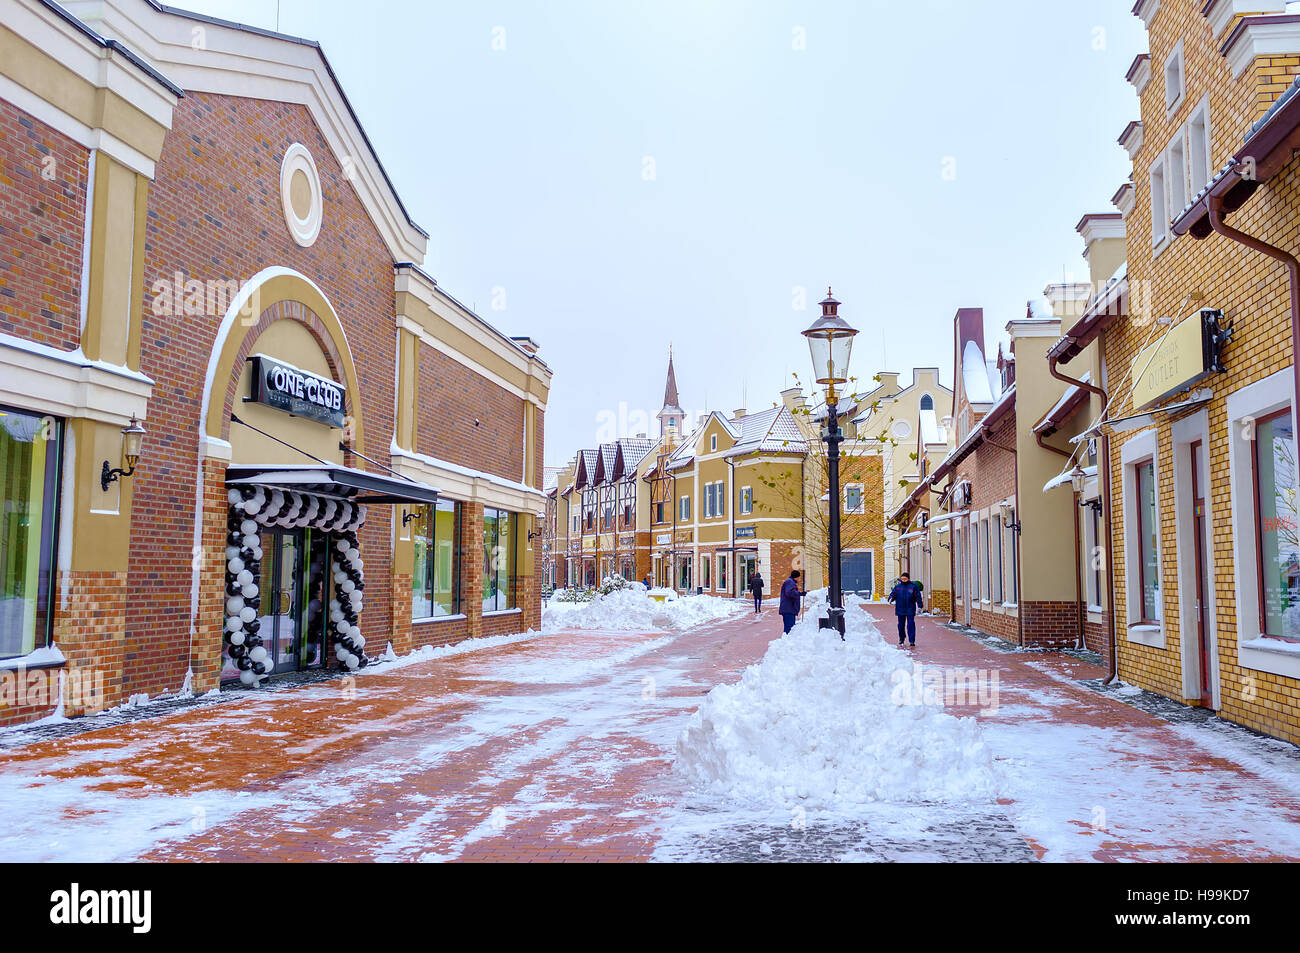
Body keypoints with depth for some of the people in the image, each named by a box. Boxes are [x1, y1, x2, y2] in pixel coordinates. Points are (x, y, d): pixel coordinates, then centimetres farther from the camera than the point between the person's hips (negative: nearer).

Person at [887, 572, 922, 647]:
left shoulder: (913, 586, 0)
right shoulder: (897, 587, 6)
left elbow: (918, 596, 2)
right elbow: (893, 594, 5)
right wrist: (891, 598, -18)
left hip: (910, 610, -3)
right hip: (900, 610, 3)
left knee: (911, 625, -7)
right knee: (901, 625, 11)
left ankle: (912, 641, -5)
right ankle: (901, 639, 28)